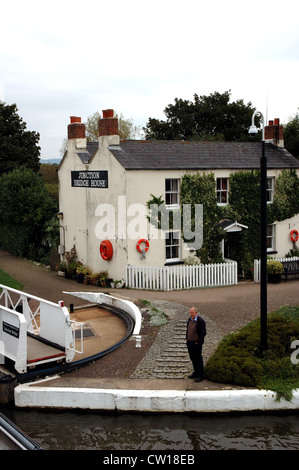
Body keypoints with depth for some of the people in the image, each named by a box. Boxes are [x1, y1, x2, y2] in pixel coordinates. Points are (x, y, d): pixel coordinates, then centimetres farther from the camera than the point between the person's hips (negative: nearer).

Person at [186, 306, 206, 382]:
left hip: (196, 343, -7)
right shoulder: (189, 320, 8)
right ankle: (196, 372, 30)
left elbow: (203, 333, -15)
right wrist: (187, 338, 11)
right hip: (189, 342, 7)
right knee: (192, 358, 16)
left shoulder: (201, 321, -15)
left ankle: (200, 376, 11)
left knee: (198, 359, 1)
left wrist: (198, 342, -16)